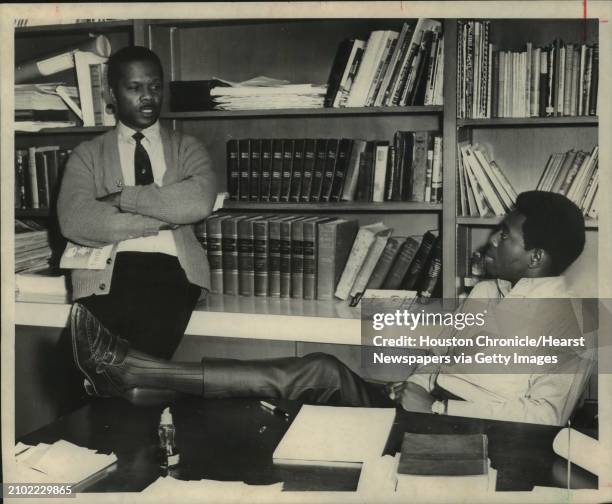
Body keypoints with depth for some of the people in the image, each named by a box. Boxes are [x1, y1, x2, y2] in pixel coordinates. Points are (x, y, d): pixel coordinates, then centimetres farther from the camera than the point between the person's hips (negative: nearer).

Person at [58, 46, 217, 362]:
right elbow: (74, 221, -5)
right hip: (109, 270, 0)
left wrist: (123, 198, -5)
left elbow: (199, 202, -5)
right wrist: (166, 216, -6)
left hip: (171, 268, 0)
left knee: (153, 339, -29)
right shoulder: (87, 155, 15)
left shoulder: (187, 148, 17)